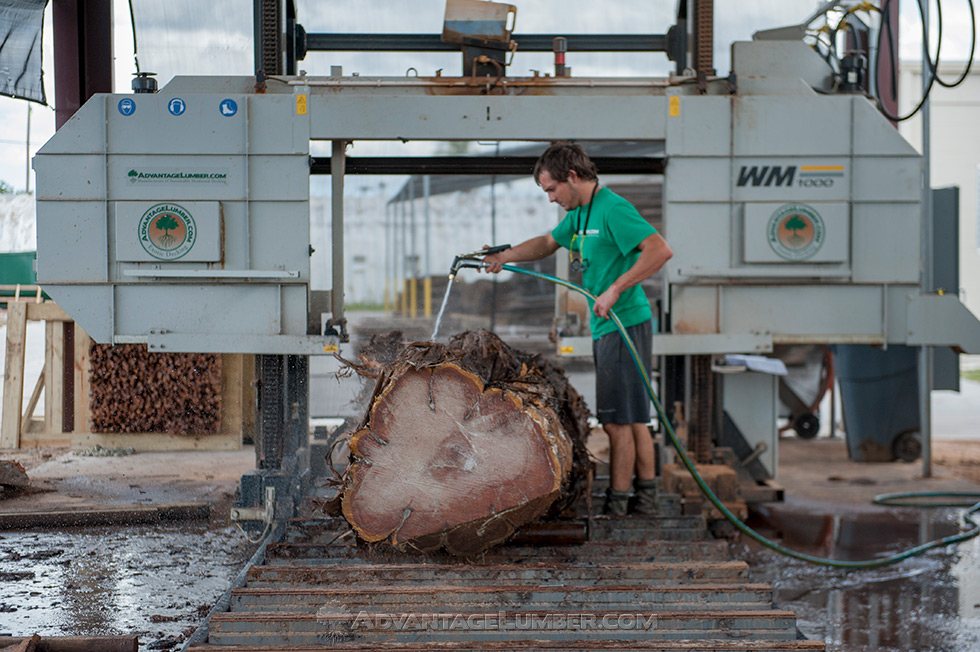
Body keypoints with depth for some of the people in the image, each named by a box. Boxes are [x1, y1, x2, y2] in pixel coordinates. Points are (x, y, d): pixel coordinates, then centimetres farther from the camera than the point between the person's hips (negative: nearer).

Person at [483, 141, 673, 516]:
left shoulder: (612, 210, -17)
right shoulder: (578, 213, 14)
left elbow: (661, 250, -27)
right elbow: (548, 243, 32)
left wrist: (615, 289, -29)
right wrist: (504, 256, 20)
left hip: (625, 325, -10)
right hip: (607, 327, 10)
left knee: (618, 421, -5)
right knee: (632, 418, 15)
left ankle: (616, 506, 0)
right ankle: (646, 496, 22)